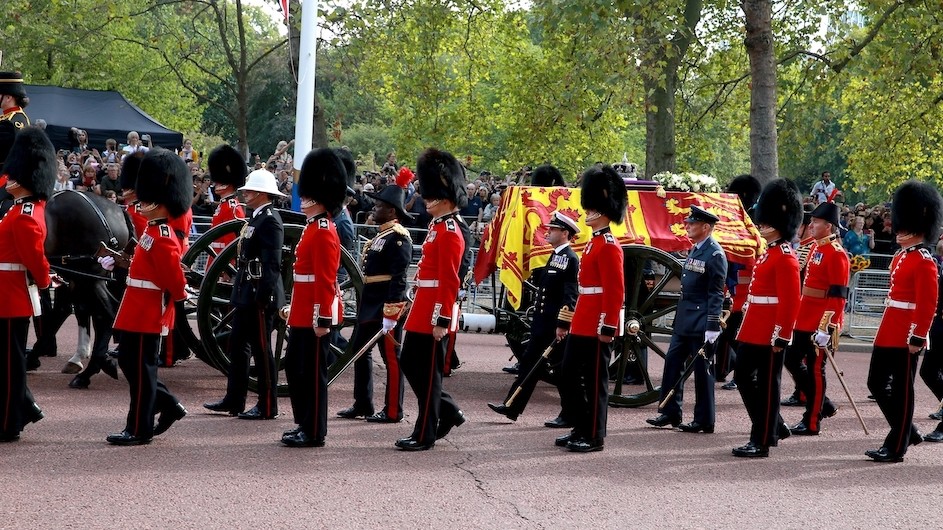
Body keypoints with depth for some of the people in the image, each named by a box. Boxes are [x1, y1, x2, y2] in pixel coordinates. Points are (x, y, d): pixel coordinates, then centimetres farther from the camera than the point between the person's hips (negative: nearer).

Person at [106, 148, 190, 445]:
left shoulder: (161, 238, -20)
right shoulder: (154, 231, 11)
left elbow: (174, 277, -22)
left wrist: (177, 298, -8)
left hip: (147, 314, -10)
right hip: (139, 312, 10)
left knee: (140, 369, -2)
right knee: (130, 362, 16)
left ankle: (139, 429, 6)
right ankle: (169, 406, 24)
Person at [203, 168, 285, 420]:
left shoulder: (269, 221, -16)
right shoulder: (256, 218, 15)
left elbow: (272, 263, -21)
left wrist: (264, 296, -24)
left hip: (260, 295, -11)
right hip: (246, 294, 11)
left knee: (262, 350, -3)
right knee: (238, 346, 15)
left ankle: (267, 407, 4)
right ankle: (234, 401, 23)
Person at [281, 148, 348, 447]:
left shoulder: (323, 232, -16)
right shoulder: (313, 227, 15)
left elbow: (326, 280, -20)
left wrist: (323, 319, -22)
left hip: (316, 314, -10)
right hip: (303, 314, 10)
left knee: (313, 372, -3)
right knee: (294, 367, 15)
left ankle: (314, 433, 4)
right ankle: (305, 423, 24)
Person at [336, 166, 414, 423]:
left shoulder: (399, 238, -15)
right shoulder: (381, 235, 15)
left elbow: (398, 279, -20)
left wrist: (390, 314, -24)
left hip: (386, 306, -11)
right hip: (370, 304, 11)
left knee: (391, 357, -3)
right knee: (360, 351, 15)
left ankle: (393, 411, 3)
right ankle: (362, 404, 25)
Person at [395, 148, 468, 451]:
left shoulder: (449, 234, -16)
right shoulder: (438, 227, 14)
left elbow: (450, 282, -20)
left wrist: (442, 321, -21)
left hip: (434, 315, -10)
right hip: (423, 312, 10)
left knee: (427, 372, -1)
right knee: (409, 363, 15)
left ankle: (425, 435, 8)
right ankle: (448, 412, 24)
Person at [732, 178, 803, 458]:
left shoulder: (785, 257, -15)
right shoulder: (767, 252, 15)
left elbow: (790, 301, -19)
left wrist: (781, 337, -22)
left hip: (770, 335, -10)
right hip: (753, 331, 10)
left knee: (766, 385, -2)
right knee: (743, 377, 14)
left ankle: (762, 442, 5)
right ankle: (774, 426, 25)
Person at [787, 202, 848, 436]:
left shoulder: (836, 254, -15)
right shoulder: (816, 248, 13)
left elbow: (838, 295, -19)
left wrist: (828, 326, -22)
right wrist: (797, 313, 21)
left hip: (820, 322, -9)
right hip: (804, 319, 9)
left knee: (815, 369, -1)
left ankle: (811, 422, 7)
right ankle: (823, 405, 26)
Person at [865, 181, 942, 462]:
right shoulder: (901, 256, 14)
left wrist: (917, 338, -21)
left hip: (906, 335, -9)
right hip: (888, 333, 9)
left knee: (901, 389, -1)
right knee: (877, 383, 12)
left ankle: (896, 447, 6)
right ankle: (907, 432, 24)